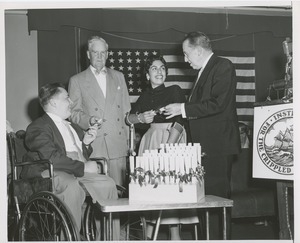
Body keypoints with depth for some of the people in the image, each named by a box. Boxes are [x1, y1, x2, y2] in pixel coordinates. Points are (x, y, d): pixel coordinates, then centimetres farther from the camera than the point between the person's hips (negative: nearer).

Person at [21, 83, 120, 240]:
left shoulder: (71, 126, 27)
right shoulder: (38, 127, -3)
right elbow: (51, 158, -18)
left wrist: (85, 142, 10)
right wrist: (83, 167, -18)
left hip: (79, 172, 8)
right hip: (51, 173, -8)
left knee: (108, 184, -16)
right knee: (72, 186, -38)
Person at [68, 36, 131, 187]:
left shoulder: (118, 77, 18)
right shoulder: (77, 80, 8)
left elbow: (126, 110, 17)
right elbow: (74, 112, 6)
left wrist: (129, 141, 11)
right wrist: (88, 120, -15)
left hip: (118, 145, 3)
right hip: (93, 146, -3)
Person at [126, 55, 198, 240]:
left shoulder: (175, 91, -2)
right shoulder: (145, 96, 14)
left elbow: (180, 122, -12)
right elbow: (128, 118, 11)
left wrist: (168, 146, -21)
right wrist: (141, 118, -11)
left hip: (172, 139, -4)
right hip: (151, 140, 5)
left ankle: (175, 234, -2)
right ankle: (150, 230, 8)